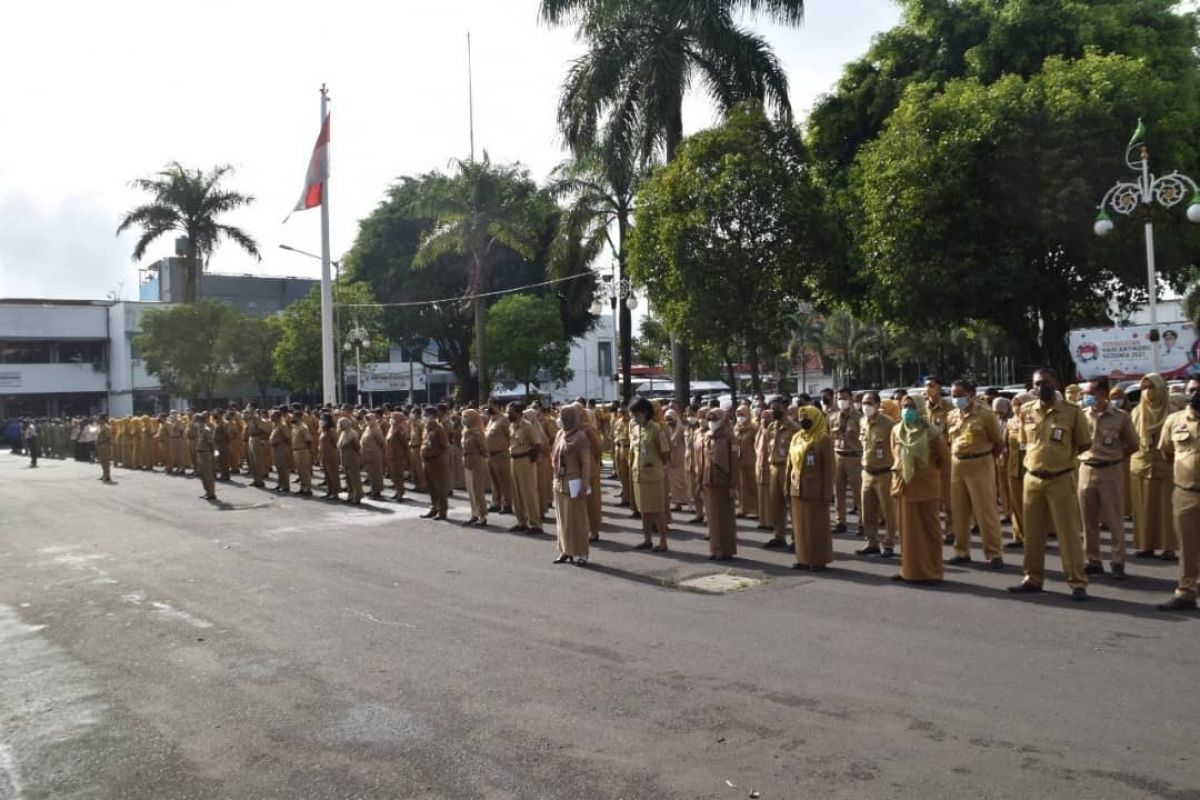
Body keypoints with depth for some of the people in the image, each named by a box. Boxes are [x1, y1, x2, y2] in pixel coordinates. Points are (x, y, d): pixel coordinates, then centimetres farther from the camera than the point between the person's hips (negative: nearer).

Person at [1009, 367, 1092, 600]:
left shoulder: (1072, 411, -7)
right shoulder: (1026, 411, 5)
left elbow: (1084, 445, 2)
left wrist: (1062, 457, -1)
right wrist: (1036, 457, 9)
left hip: (1061, 479, -4)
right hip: (1032, 479, 4)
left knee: (1068, 533, -1)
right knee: (1033, 532, 11)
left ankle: (1077, 583, 8)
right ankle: (1033, 578, 22)